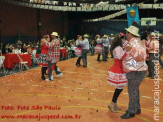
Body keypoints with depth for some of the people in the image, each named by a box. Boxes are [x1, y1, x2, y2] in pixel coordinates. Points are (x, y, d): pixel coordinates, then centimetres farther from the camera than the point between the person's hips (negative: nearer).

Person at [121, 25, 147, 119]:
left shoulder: (134, 43, -19)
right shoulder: (134, 42, 13)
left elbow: (141, 58, -25)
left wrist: (130, 50, -28)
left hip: (136, 72, -10)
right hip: (136, 71, 10)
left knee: (133, 91, -2)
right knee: (135, 90, 19)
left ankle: (131, 112, 9)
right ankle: (137, 108, 32)